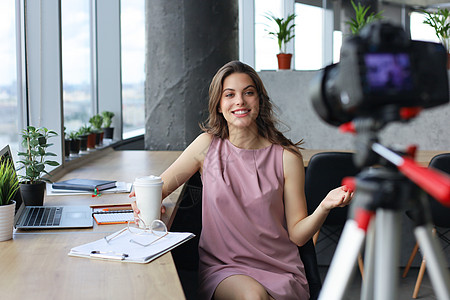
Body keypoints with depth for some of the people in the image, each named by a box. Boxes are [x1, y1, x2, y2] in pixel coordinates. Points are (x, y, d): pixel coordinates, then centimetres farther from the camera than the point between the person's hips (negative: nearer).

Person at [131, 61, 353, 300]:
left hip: (279, 270, 0)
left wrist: (324, 207, -19)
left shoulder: (286, 157, -3)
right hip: (221, 268, 0)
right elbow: (160, 186, 7)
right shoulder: (208, 145, 0)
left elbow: (297, 234, 0)